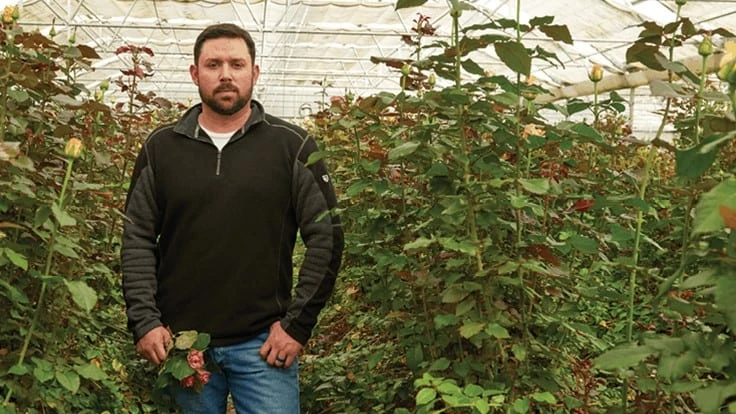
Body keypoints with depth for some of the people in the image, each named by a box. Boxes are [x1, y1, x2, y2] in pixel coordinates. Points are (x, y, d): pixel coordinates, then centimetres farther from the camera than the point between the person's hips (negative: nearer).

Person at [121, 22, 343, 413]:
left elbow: (326, 238, -2)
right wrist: (144, 322, -5)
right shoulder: (160, 147, 5)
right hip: (179, 341, 2)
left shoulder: (292, 146, -1)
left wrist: (298, 324, -7)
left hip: (263, 342, -2)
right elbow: (137, 240, 5)